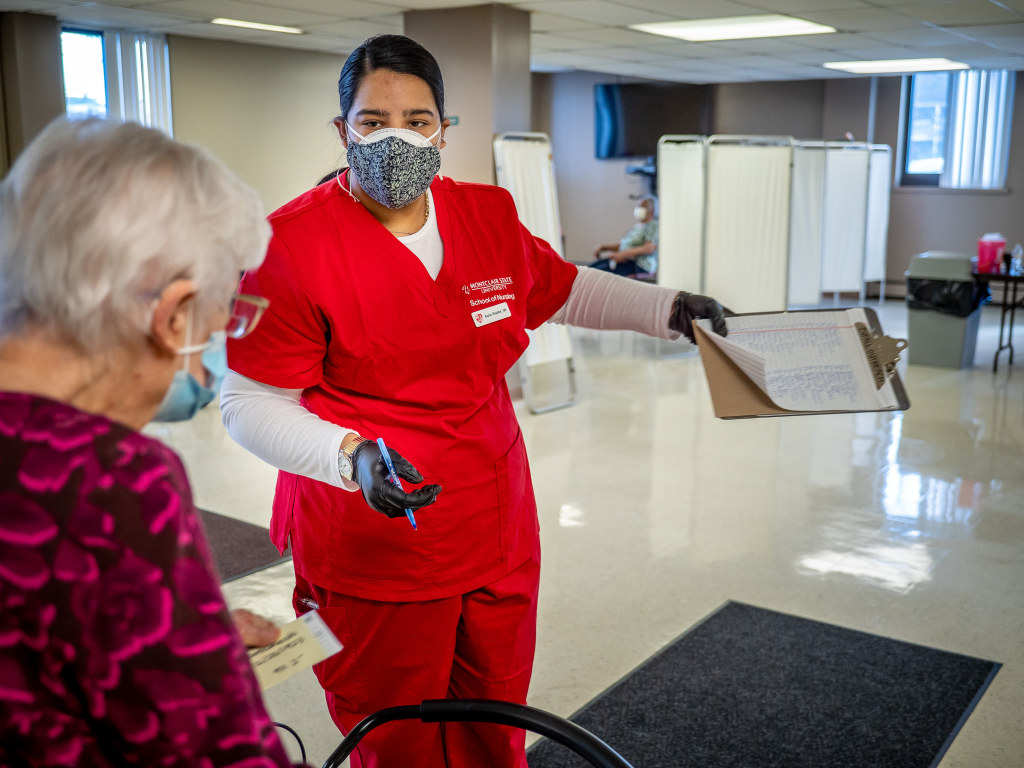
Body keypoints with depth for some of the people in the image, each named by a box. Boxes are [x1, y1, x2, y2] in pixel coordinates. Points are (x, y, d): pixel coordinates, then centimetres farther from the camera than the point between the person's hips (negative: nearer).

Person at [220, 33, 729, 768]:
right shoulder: (294, 244, -14)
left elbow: (563, 290, 22)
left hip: (498, 540, 5)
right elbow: (250, 403, -12)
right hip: (376, 557, -5)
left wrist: (666, 307, 14)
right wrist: (352, 455, -27)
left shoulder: (490, 216, 4)